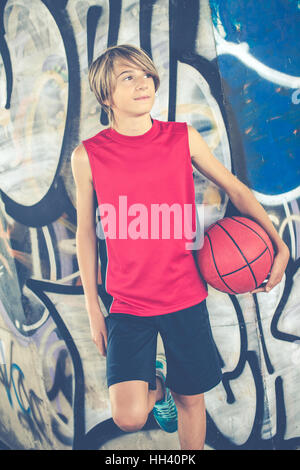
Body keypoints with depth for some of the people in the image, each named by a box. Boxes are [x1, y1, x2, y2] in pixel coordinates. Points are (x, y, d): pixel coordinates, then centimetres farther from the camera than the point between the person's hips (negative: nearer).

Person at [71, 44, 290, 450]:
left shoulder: (183, 138, -3)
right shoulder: (88, 156, -5)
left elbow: (235, 188, 7)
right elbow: (86, 233, 2)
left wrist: (278, 244, -2)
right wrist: (93, 308, 4)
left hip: (186, 297, 1)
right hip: (127, 303, -1)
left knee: (191, 399, 13)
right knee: (129, 418, -8)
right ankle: (155, 384, 28)